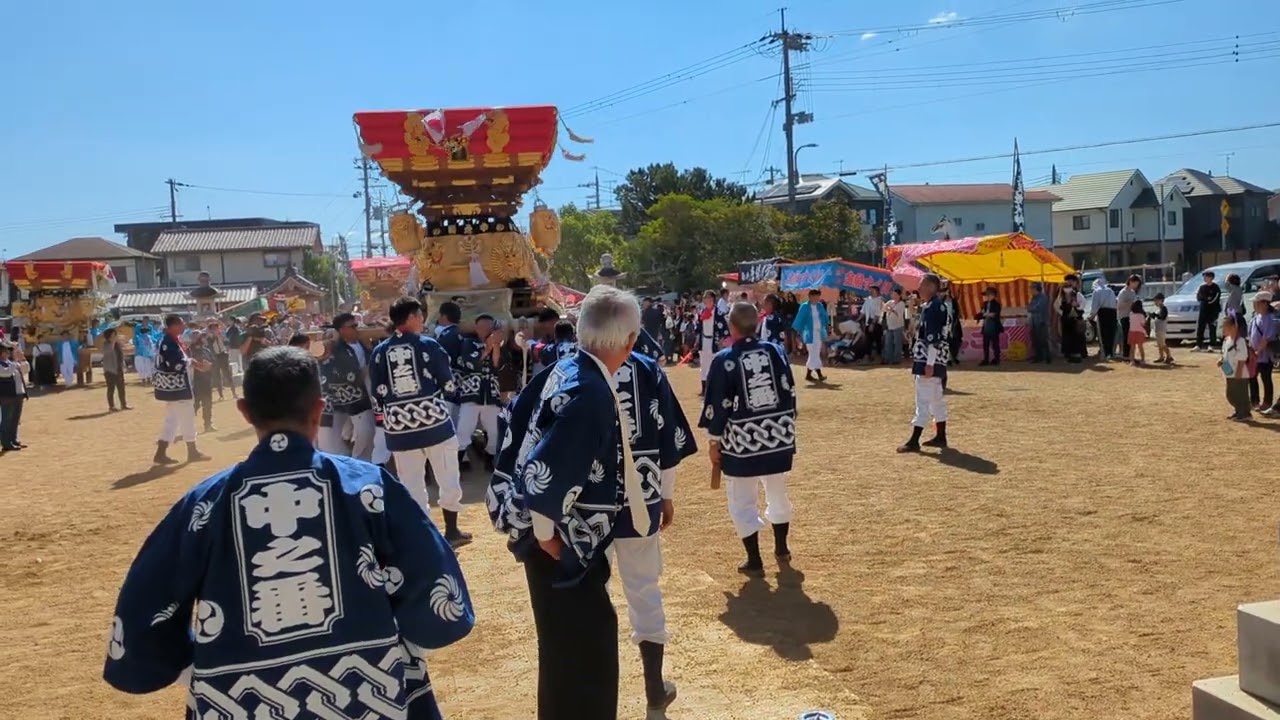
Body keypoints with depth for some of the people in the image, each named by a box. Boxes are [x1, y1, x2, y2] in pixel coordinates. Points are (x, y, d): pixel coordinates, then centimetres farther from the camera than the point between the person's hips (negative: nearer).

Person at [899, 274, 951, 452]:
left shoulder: (934, 307, -16)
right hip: (933, 360, 11)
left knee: (923, 400, -9)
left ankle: (914, 441, -8)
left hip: (930, 360, -11)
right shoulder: (929, 306, 15)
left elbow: (934, 338, -21)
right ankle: (941, 437, 23)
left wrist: (929, 363, -24)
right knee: (937, 399, 15)